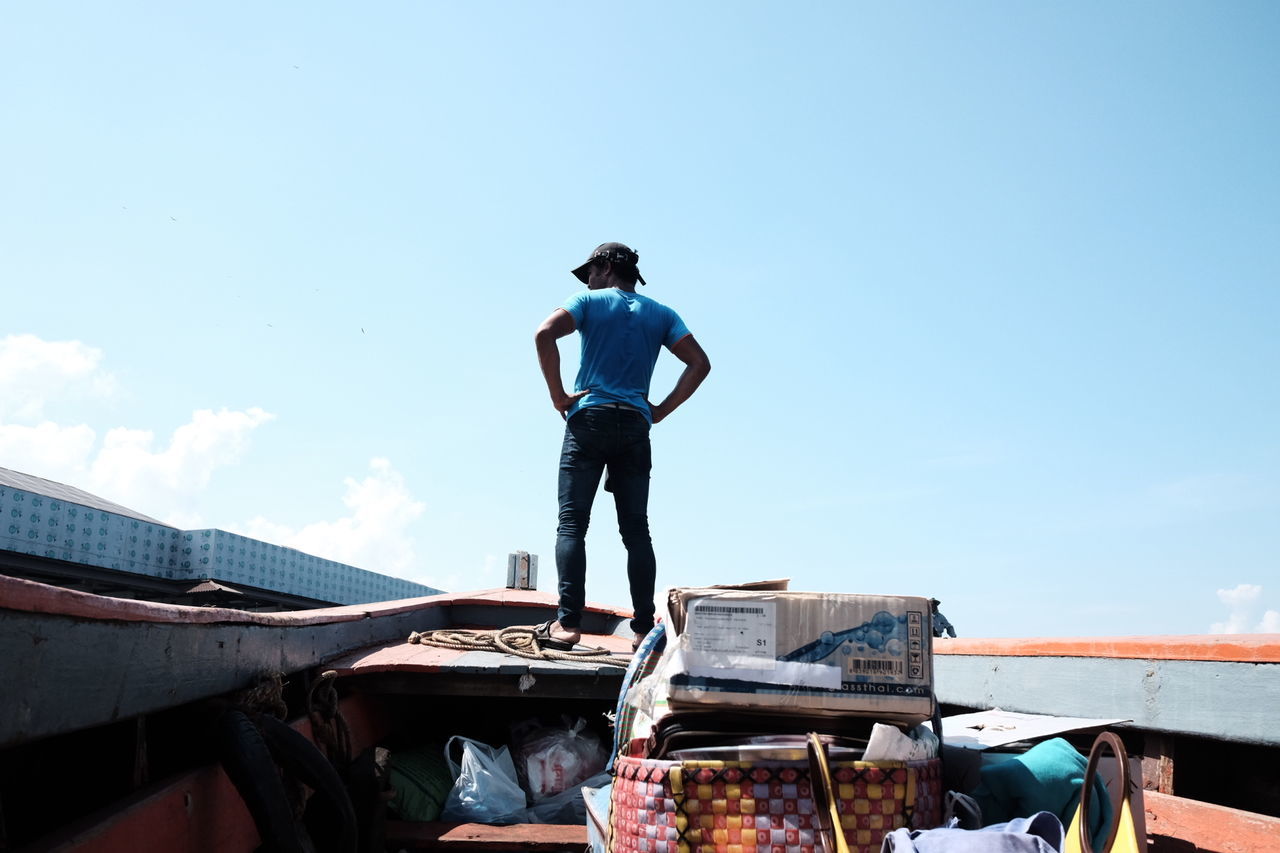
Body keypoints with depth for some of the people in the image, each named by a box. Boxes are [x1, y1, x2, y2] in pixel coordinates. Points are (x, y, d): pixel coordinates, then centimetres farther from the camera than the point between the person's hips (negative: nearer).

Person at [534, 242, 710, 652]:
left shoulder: (590, 302, 6)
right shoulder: (661, 314, 16)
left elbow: (544, 334, -11)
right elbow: (699, 363, 7)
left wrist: (559, 395, -6)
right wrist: (662, 410, 7)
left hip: (589, 419, -3)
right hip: (635, 426, 3)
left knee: (572, 523, -4)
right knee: (636, 530, 4)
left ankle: (567, 624, -13)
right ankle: (644, 629, 0)